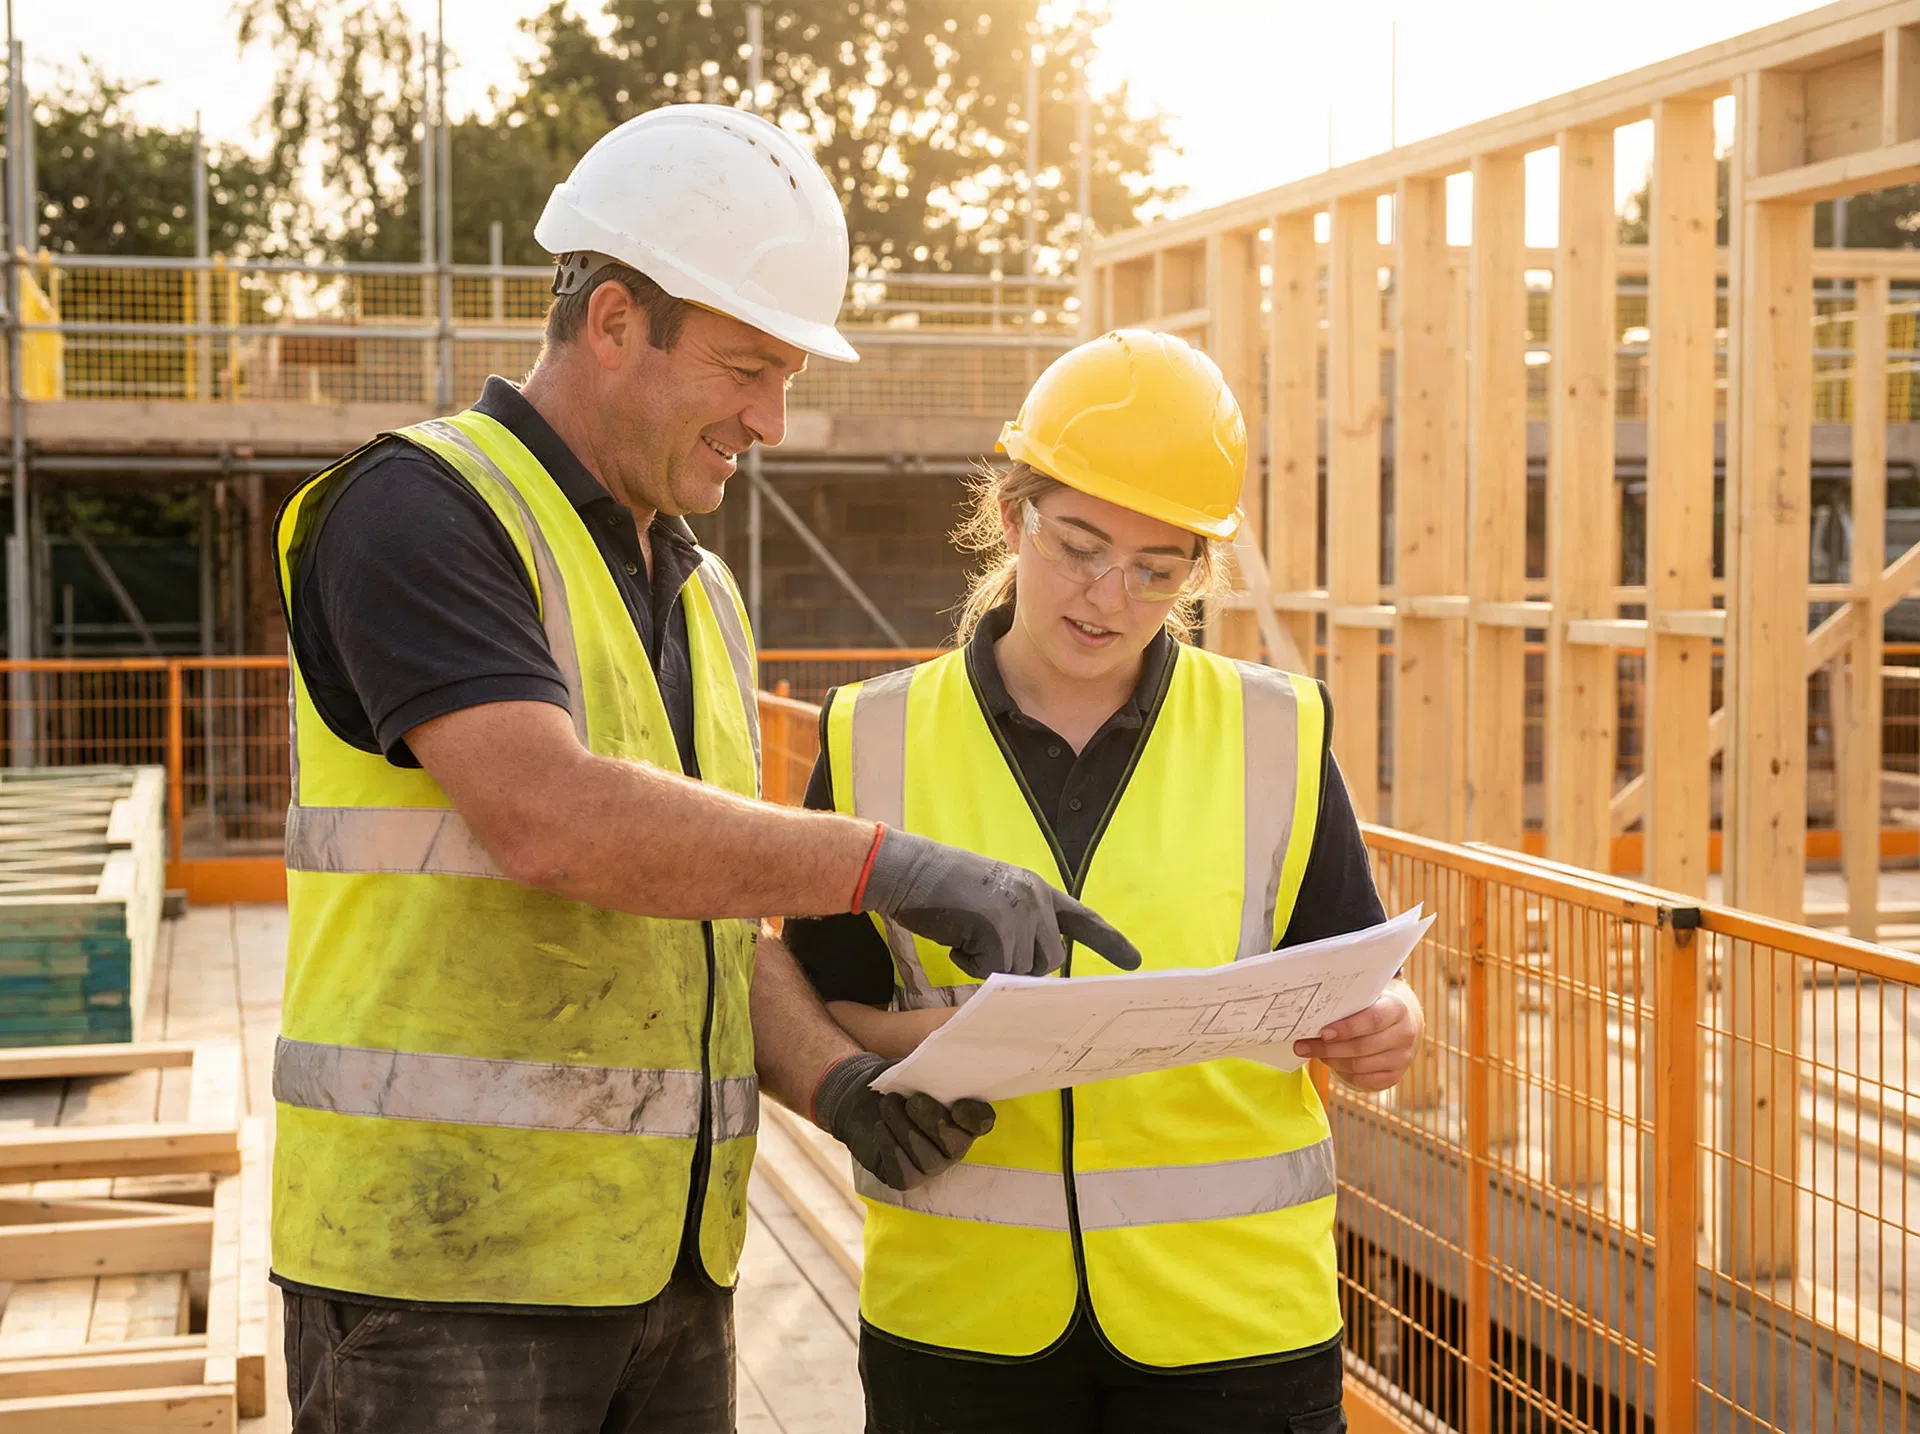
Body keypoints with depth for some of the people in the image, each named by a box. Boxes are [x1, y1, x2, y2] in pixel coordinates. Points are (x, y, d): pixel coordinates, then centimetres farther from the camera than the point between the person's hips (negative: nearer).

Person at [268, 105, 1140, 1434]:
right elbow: (550, 817, -24)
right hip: (445, 1260, -7)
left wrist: (839, 1082, -2)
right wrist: (886, 862, -22)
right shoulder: (419, 509, -9)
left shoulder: (700, 594, 17)